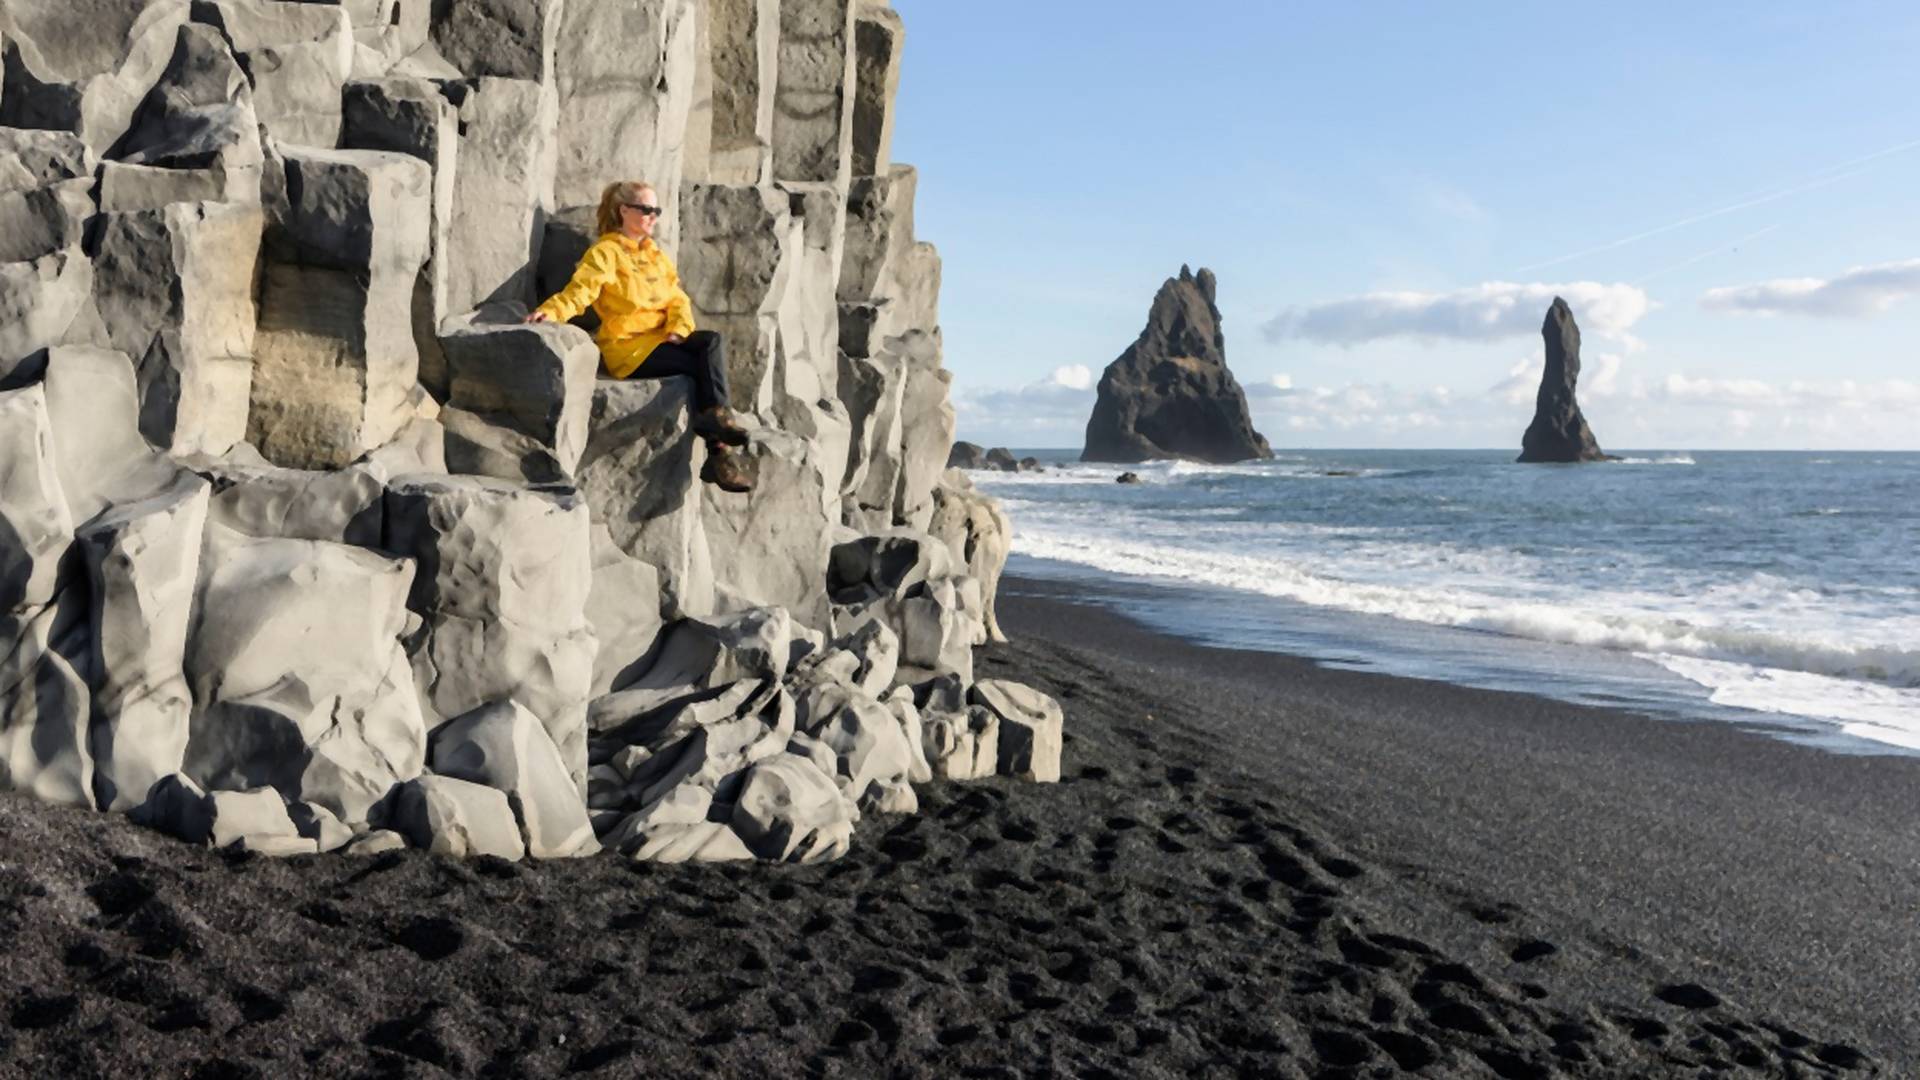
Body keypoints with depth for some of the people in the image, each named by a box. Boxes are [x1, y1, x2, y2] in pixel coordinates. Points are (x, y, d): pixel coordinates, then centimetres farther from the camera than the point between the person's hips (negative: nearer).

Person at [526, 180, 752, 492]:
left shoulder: (656, 254, 21)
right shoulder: (605, 253, -1)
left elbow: (677, 298, 15)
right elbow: (579, 291, -14)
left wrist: (679, 328, -8)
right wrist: (551, 311, -35)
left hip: (661, 338, 6)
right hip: (628, 347, -6)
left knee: (713, 342, -25)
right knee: (705, 367, -24)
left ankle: (715, 417, -30)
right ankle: (720, 449, -27)